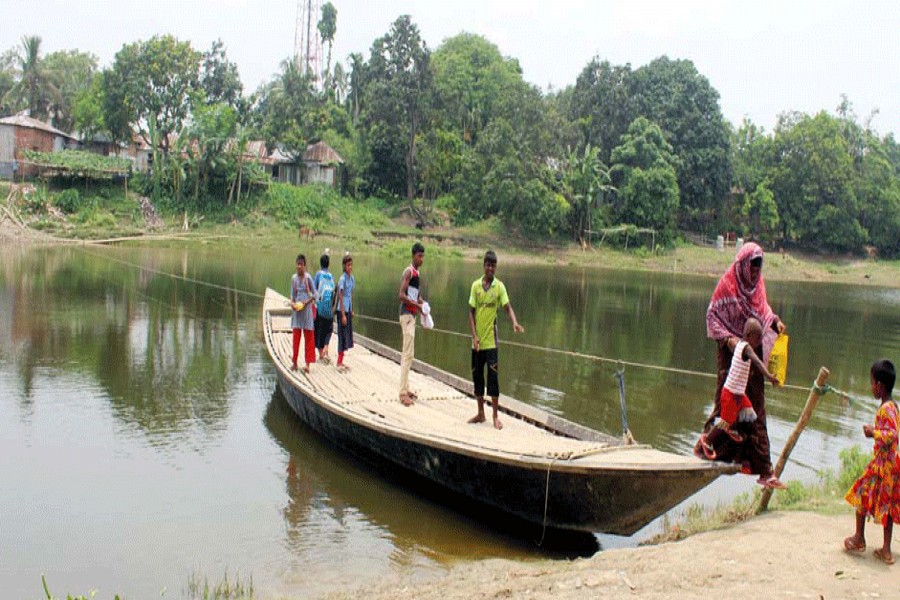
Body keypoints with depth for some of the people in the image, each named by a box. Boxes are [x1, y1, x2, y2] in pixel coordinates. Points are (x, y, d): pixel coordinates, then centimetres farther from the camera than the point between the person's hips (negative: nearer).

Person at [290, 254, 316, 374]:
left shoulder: (308, 278, -6)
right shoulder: (294, 278, 4)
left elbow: (315, 294, -2)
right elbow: (292, 294, 8)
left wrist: (307, 301, -16)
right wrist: (292, 303, -10)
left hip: (307, 309, -3)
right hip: (297, 309, 3)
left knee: (308, 336, 2)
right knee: (296, 336, 3)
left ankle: (307, 363, 4)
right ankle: (294, 362, 12)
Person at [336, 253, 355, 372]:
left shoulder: (352, 278, 8)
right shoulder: (342, 279, -14)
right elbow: (340, 297, -15)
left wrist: (352, 311, 16)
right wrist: (343, 314, -17)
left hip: (348, 309, 8)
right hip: (342, 310, -8)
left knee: (347, 334, 10)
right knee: (343, 334, -4)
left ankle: (340, 362, 18)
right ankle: (339, 363, 3)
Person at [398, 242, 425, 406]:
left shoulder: (417, 273, 17)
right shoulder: (409, 271, -12)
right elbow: (401, 295, -20)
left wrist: (422, 302, 5)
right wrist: (417, 304, -24)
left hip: (412, 315, 10)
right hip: (407, 315, -10)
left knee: (407, 354, 14)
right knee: (408, 354, -12)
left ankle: (405, 388, 21)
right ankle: (403, 393, -12)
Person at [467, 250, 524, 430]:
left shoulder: (499, 286, -3)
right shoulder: (475, 285, 2)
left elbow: (508, 307, -11)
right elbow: (471, 312, 3)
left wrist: (515, 323, -31)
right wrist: (474, 336, -6)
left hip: (491, 339, -3)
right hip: (477, 340, 3)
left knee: (493, 376, -6)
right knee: (477, 375, 9)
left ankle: (495, 416, 3)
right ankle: (480, 413, 22)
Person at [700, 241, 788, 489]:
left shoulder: (757, 283, 8)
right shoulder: (728, 283, -8)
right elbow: (712, 315, -7)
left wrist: (775, 321, 3)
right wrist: (728, 338, -19)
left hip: (754, 353, 5)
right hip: (733, 353, -5)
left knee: (756, 410, 5)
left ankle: (763, 470, 7)